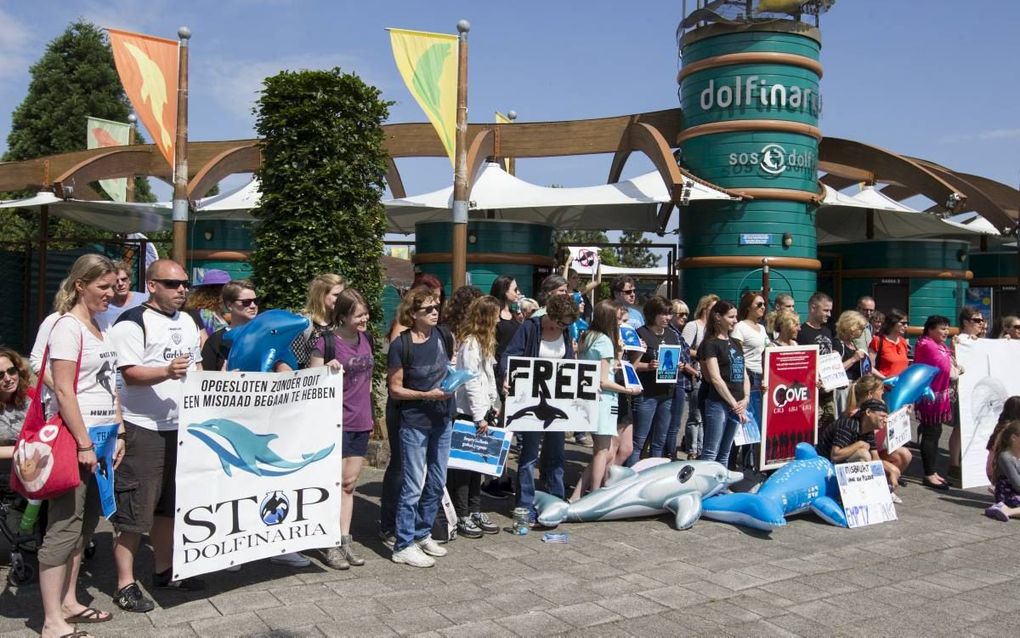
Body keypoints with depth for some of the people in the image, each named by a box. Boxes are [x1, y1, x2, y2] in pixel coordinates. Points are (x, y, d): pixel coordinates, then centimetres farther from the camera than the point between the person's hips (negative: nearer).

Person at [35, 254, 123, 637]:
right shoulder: (68, 327, -11)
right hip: (76, 439, -8)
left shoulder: (99, 327, 14)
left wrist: (117, 434, 14)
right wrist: (83, 444, -18)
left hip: (100, 437, 9)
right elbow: (63, 390, -17)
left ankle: (68, 603, 25)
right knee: (64, 527, -4)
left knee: (85, 523, 14)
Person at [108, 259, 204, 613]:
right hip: (143, 429, -8)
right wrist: (166, 372, -33)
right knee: (134, 508, -2)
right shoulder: (132, 322, -10)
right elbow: (129, 372, -17)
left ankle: (164, 570, 30)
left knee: (169, 503, 17)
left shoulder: (187, 321, 15)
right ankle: (125, 584, 8)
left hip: (181, 426, 8)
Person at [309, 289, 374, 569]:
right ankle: (330, 545, 11)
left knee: (349, 483, 12)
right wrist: (327, 369, -31)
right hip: (335, 422, -6)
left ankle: (345, 540, 20)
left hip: (361, 422, 6)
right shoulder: (325, 342, -12)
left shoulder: (366, 339, 8)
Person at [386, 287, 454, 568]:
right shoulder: (400, 345, -14)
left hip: (442, 419, 6)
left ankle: (422, 534, 32)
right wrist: (427, 395, -21)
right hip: (414, 421, -6)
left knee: (437, 482, 15)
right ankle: (403, 546, 11)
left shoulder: (442, 336, 0)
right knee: (413, 486, -1)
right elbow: (395, 389, -10)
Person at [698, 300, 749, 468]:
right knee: (711, 453, -8)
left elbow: (744, 374, 16)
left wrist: (745, 399, 0)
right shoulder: (710, 344, -5)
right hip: (718, 403, -7)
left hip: (737, 406, 7)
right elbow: (715, 378, -12)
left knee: (725, 454, 12)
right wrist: (734, 404, -12)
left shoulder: (736, 343, 17)